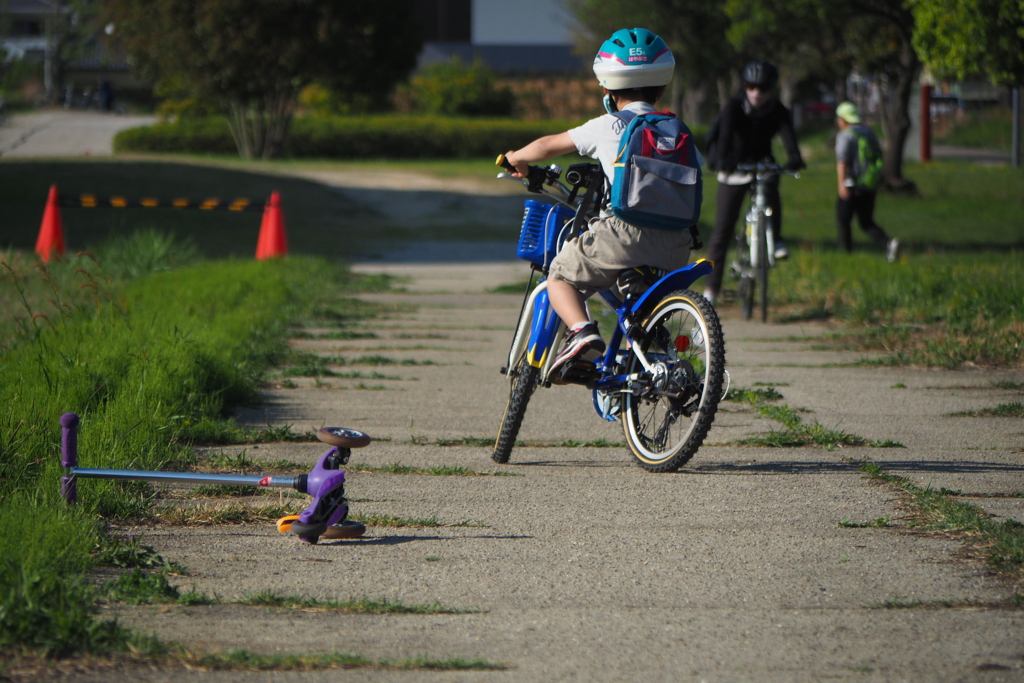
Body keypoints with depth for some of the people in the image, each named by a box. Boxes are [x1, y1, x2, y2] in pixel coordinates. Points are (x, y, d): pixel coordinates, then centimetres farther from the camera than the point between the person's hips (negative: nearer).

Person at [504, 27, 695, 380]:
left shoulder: (607, 127, 5)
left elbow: (549, 145, 14)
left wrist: (517, 158, 35)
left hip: (625, 230, -5)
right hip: (675, 246, 5)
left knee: (560, 276, 10)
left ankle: (582, 331, -13)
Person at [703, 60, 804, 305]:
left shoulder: (779, 112, -12)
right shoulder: (734, 107, -16)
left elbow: (788, 136, -29)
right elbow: (722, 133, -31)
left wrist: (795, 158, -51)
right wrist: (721, 160, -51)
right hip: (734, 171, -1)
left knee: (770, 187, -37)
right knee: (723, 228, -5)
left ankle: (776, 240, -18)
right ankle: (711, 287, 3)